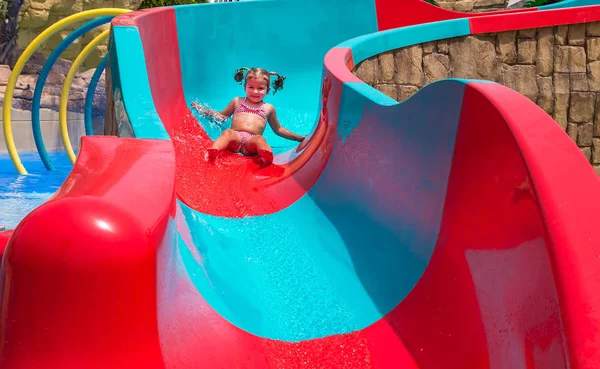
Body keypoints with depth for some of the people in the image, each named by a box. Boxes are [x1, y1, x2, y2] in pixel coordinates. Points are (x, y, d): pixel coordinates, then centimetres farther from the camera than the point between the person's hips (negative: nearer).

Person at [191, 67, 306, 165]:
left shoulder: (268, 108, 25)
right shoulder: (237, 101, 27)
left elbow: (278, 130, 32)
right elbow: (221, 116, 37)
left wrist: (298, 137, 28)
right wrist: (204, 111, 29)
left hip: (250, 142, -1)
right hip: (235, 137, 1)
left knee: (259, 139, -36)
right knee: (228, 133, -34)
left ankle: (267, 158, -66)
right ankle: (213, 151, -59)